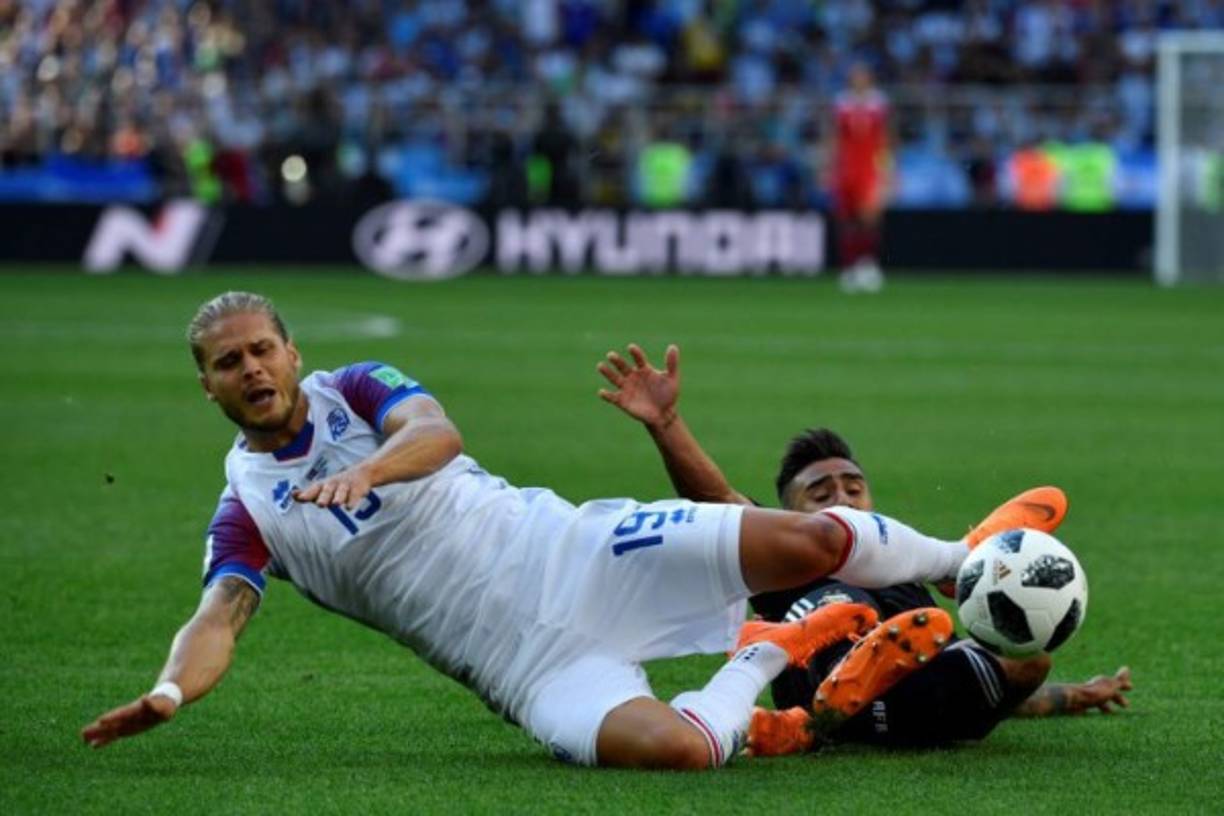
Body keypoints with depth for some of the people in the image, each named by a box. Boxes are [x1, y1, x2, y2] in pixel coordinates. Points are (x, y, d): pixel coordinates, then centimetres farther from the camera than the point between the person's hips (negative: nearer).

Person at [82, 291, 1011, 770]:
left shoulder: (353, 390, 6)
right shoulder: (245, 515, 6)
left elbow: (438, 432, -14)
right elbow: (219, 618, -9)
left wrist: (368, 470, -38)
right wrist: (168, 692, -33)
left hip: (566, 551, 1)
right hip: (522, 663, -1)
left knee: (805, 539, -16)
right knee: (672, 748, -31)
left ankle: (968, 563, 13)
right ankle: (763, 657, 1)